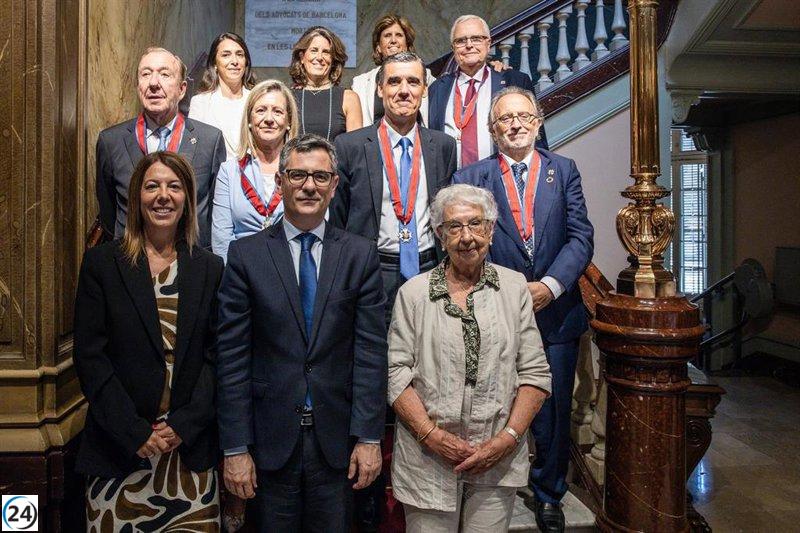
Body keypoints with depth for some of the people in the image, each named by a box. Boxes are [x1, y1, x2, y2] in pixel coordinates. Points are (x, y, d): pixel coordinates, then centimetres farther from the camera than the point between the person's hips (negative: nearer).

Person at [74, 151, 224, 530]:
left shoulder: (210, 268, 4)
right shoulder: (101, 262, 0)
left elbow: (216, 356, 2)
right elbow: (89, 355, -5)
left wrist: (183, 426, -8)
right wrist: (135, 432, -11)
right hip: (118, 449, -1)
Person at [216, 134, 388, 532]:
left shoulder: (360, 254, -1)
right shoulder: (245, 254, -2)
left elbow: (371, 350, -3)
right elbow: (232, 357, -4)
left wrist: (369, 438, -6)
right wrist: (234, 448, -6)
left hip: (337, 439, 1)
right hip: (271, 438, 0)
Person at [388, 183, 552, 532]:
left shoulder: (515, 287, 3)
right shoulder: (413, 293, 0)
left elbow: (535, 373, 1)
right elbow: (397, 375, -3)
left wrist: (508, 438, -9)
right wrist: (432, 435, -12)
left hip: (498, 460, 1)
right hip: (428, 459, -1)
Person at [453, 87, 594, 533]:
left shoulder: (564, 170, 6)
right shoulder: (471, 178, 1)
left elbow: (581, 236, -2)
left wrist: (550, 285, -16)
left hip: (555, 311, 2)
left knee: (554, 412, 13)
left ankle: (548, 495, 34)